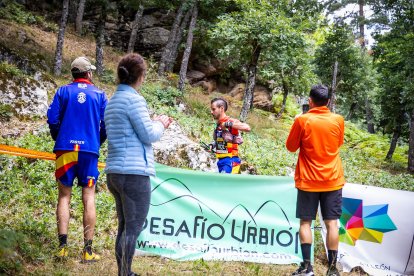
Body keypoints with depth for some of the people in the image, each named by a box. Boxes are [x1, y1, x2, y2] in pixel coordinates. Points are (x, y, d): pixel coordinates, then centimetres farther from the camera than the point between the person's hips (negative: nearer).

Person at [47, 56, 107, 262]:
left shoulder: (63, 91, 4)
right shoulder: (99, 95, 5)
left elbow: (52, 119, -1)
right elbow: (107, 124, 2)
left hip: (65, 149, 0)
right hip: (89, 151, 0)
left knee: (64, 195, 6)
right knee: (88, 198, 3)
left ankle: (62, 246, -2)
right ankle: (88, 251, 2)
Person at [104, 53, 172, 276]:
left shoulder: (113, 101, 16)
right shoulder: (134, 99, -11)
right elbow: (149, 136, -11)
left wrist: (154, 123, 20)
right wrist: (160, 124, 8)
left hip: (115, 172, 9)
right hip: (134, 173, -9)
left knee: (124, 227, 15)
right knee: (133, 229, -5)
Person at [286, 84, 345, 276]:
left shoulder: (302, 120, -10)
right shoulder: (338, 120, -2)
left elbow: (291, 147, 2)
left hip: (308, 181, -2)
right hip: (333, 180, 2)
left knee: (305, 222, 6)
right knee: (331, 223, 4)